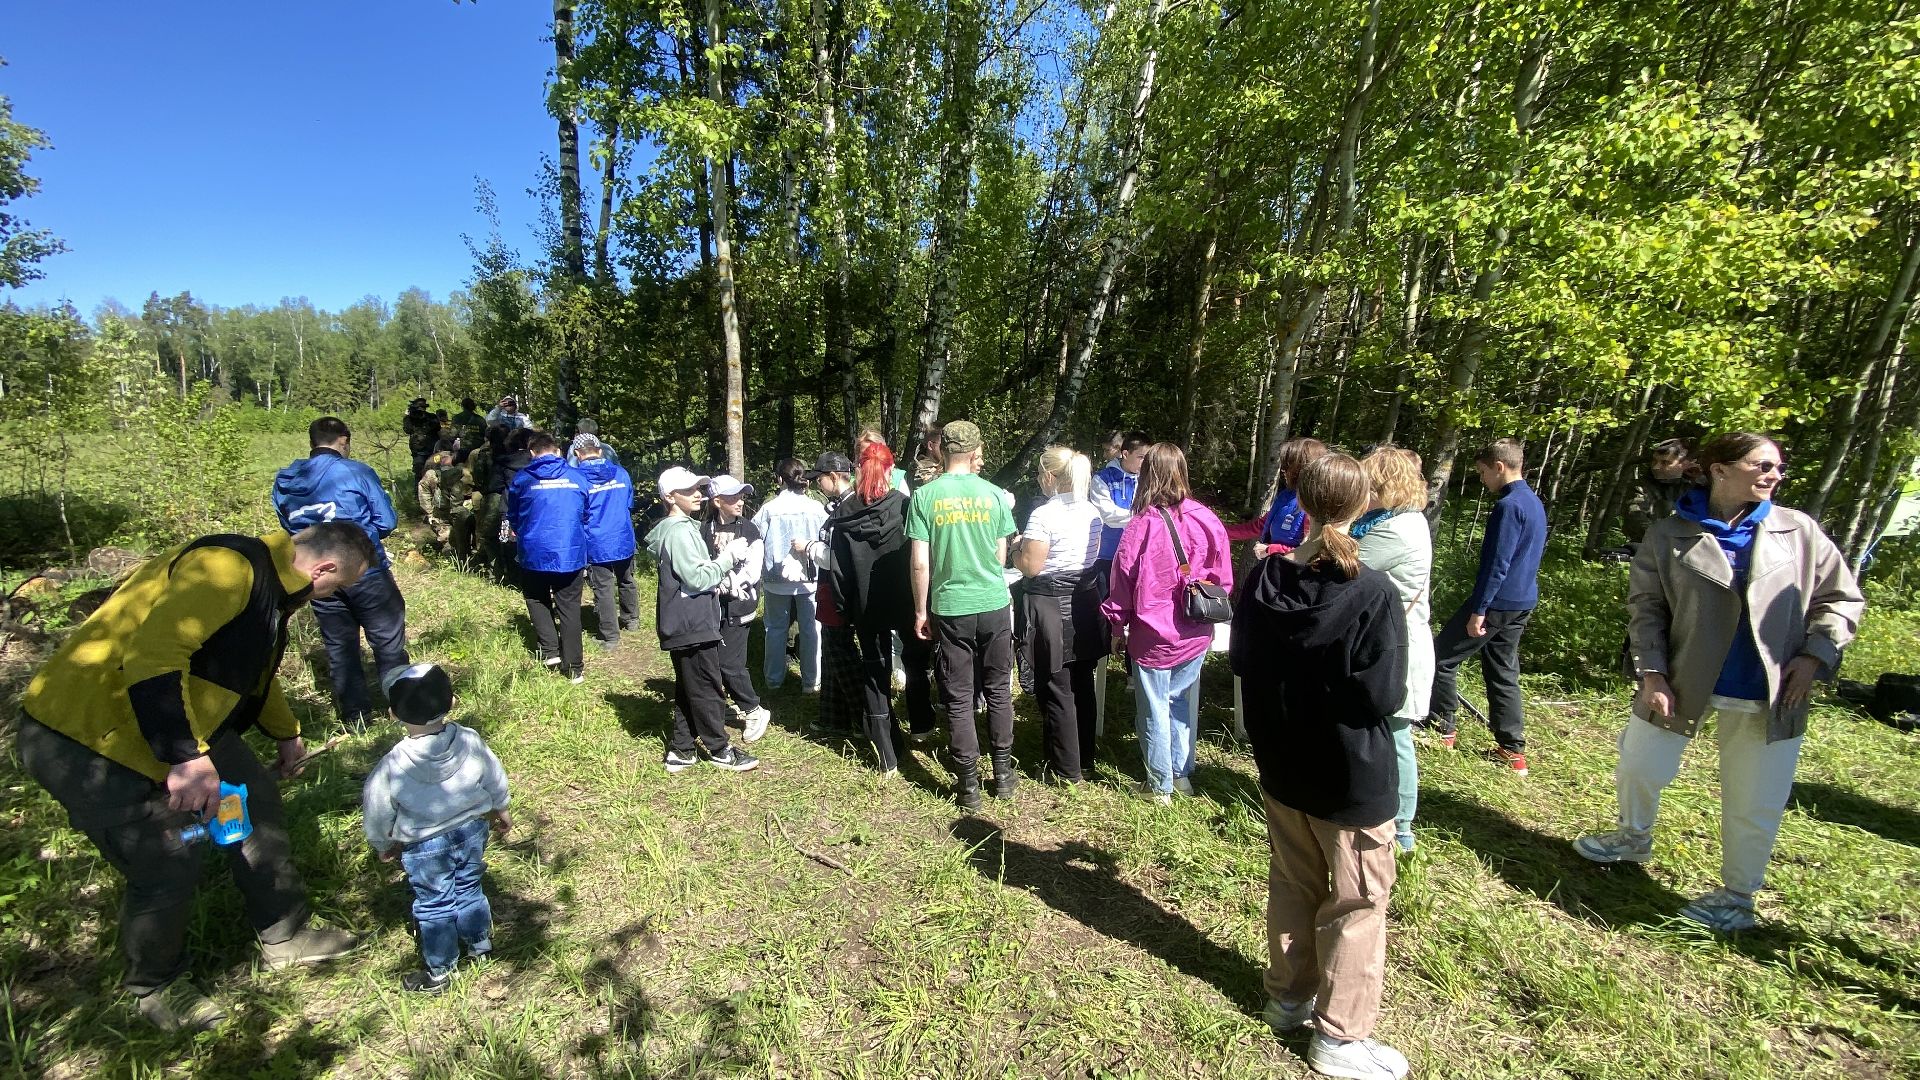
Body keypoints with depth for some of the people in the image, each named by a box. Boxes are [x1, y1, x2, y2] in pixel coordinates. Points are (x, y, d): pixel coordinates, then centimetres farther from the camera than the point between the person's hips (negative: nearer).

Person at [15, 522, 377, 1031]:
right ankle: (154, 987, 23)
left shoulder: (269, 581, 7)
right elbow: (151, 655, -37)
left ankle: (284, 936, 27)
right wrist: (186, 757, -38)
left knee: (256, 799, 10)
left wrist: (286, 734, 36)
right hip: (82, 737, -10)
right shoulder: (228, 567, -27)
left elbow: (252, 669, 23)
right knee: (170, 863, -7)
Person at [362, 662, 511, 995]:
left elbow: (377, 811, -9)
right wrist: (500, 810, 17)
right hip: (472, 829, 3)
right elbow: (495, 779, -2)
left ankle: (438, 973, 30)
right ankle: (480, 946, 41)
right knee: (469, 890, 23)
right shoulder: (471, 741, -17)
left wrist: (383, 844, 11)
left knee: (433, 905, 15)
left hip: (425, 845, -3)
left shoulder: (393, 765, -24)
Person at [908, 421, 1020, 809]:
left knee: (958, 699, 8)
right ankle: (1002, 774, 25)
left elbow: (920, 563, -8)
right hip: (994, 604, 2)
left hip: (950, 608, -1)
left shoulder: (925, 496, -7)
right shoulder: (993, 494, -2)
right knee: (998, 691, 16)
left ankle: (969, 785, 16)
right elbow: (1001, 557, 6)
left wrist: (920, 611, 4)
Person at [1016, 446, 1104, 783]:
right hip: (1086, 601, 7)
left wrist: (1016, 549, 1)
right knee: (1083, 685, 17)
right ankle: (1085, 758, 31)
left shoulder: (1043, 515, -18)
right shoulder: (1092, 511, 4)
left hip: (1051, 605, -7)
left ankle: (1067, 769, 14)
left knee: (1056, 689, 5)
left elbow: (1030, 566, -17)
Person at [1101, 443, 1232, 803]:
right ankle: (1182, 775, 33)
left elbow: (1122, 581, -10)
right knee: (1183, 703, 21)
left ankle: (1160, 786, 23)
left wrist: (1118, 628, 3)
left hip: (1153, 637, -4)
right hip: (1195, 635, 4)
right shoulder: (1206, 520, -7)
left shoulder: (1142, 526, -18)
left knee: (1154, 709, 10)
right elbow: (1222, 578, 3)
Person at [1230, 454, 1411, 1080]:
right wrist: (1342, 684, 0)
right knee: (1357, 903, 14)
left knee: (1292, 883, 22)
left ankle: (1289, 998, 39)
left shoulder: (1265, 578, -8)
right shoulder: (1374, 594, -21)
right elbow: (1383, 697, -19)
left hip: (1281, 764, 5)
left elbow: (1240, 661, 2)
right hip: (1351, 776, -4)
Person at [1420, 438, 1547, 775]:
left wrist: (1478, 610, -19)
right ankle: (1513, 750, 17)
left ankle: (1441, 728, 12)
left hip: (1497, 602, -9)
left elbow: (1496, 564, -21)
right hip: (1521, 603, 10)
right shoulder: (1534, 503, 13)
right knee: (1503, 673, 14)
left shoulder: (1509, 506, -18)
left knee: (1441, 657, 3)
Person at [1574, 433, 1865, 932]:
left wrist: (1815, 654, -6)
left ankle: (1738, 896, 30)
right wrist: (1652, 673, -10)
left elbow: (1842, 599, 8)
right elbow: (1645, 606, -3)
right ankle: (1633, 839, 41)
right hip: (1682, 684, 0)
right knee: (1638, 768, 12)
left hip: (1769, 696, 1)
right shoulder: (1669, 536, -4)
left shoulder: (1800, 531, 1)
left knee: (1755, 804, 9)